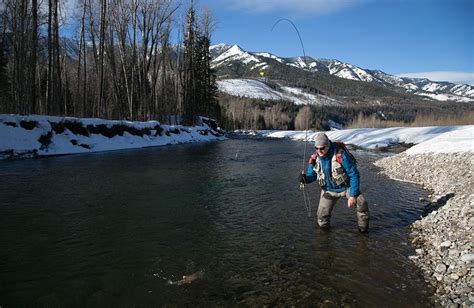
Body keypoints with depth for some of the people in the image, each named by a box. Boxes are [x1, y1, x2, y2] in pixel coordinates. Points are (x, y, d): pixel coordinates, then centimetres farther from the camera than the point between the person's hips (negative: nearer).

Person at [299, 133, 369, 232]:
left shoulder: (341, 155, -29)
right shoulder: (315, 158, -15)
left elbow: (354, 175, -23)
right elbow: (311, 176, -1)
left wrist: (353, 195, -25)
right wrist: (305, 178, -26)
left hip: (346, 186, -3)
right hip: (329, 190, 3)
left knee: (362, 203, -27)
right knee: (322, 220, 0)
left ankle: (363, 228, -2)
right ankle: (324, 227, 36)